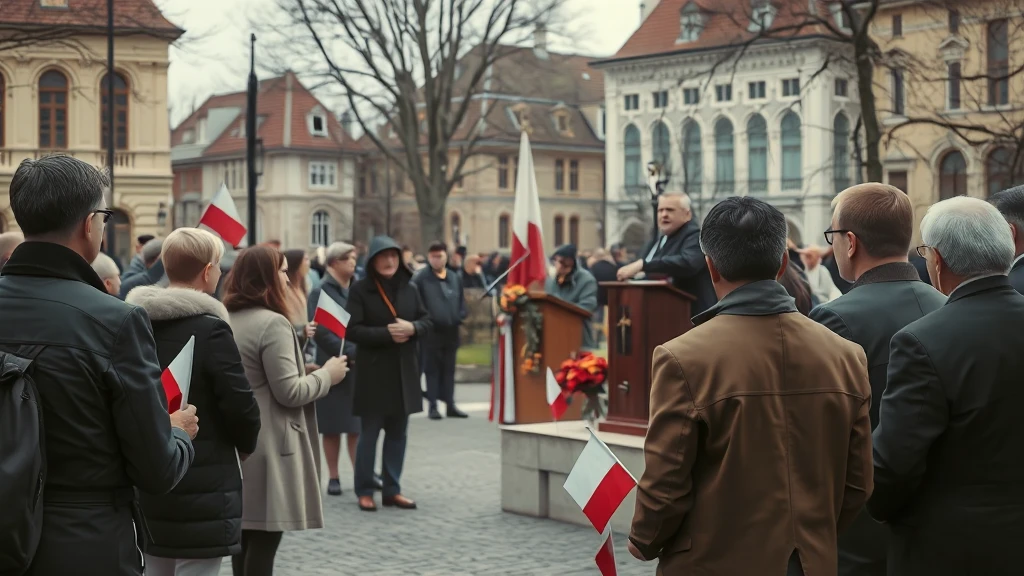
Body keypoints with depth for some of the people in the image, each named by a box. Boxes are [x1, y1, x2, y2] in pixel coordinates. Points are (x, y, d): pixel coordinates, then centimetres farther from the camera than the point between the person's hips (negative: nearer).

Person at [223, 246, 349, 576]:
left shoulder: (225, 321, 10)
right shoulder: (273, 323, -16)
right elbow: (289, 391, -18)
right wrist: (326, 375, -3)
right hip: (267, 445, -9)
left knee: (245, 532, 15)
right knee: (265, 537, -3)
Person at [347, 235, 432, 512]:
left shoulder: (410, 289, 8)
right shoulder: (360, 290, -6)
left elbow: (427, 322, 9)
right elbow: (352, 329, -13)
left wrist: (412, 328, -12)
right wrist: (386, 334, -19)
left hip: (404, 371, 5)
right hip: (373, 372, -5)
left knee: (397, 433, 9)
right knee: (369, 433, 2)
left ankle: (392, 490, 17)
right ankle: (365, 491, 9)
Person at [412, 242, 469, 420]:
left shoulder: (455, 278, 13)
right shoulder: (420, 278, -5)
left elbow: (462, 302, 16)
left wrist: (460, 319, 1)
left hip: (451, 331, 5)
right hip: (431, 331, -5)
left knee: (449, 370, 10)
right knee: (432, 370, 1)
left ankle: (450, 405, 15)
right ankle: (433, 406, 4)